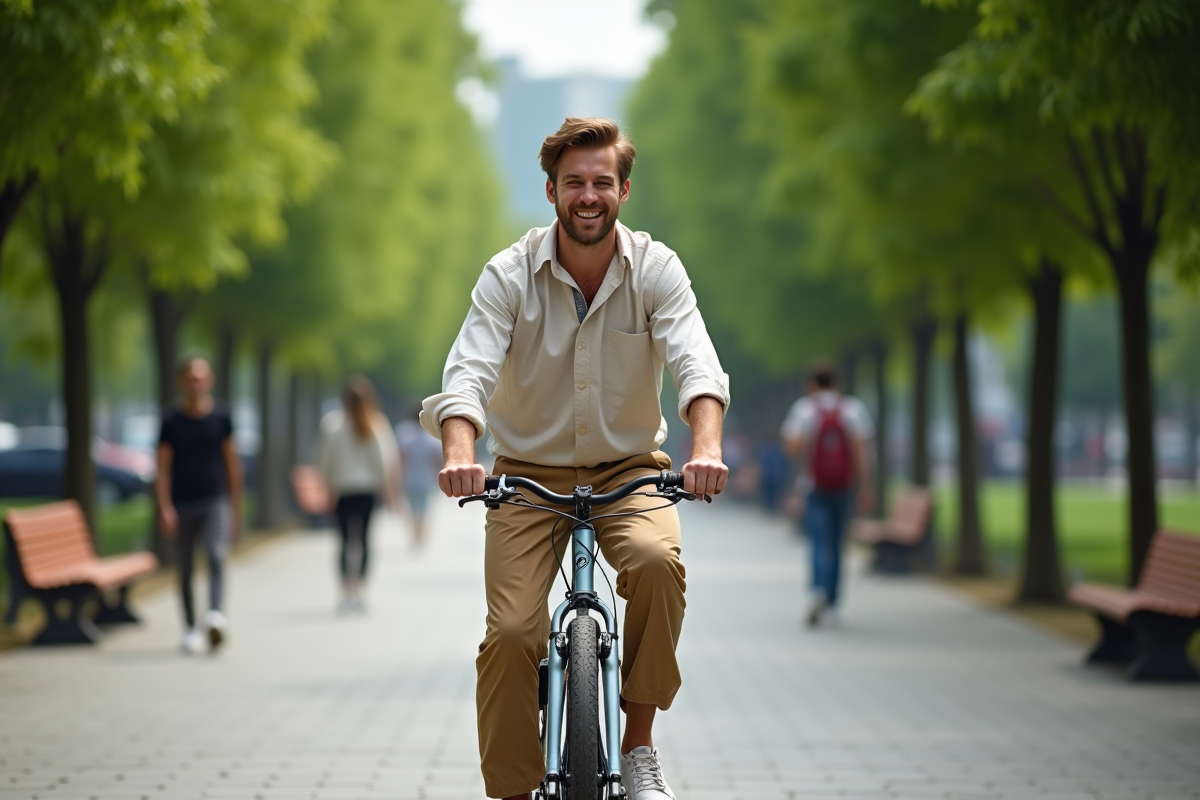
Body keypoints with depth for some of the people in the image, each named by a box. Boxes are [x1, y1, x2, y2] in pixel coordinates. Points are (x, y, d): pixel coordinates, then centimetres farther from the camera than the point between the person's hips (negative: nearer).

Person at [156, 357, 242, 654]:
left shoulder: (220, 418, 4)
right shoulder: (171, 422, 2)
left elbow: (232, 463, 10)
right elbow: (163, 468, 0)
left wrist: (236, 508, 10)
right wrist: (165, 508, -11)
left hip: (215, 502, -1)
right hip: (183, 504, 1)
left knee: (217, 556, -21)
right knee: (185, 569, 6)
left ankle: (215, 614, -35)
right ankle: (191, 629, 17)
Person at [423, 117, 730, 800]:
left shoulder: (656, 270, -10)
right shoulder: (510, 275, -11)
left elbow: (696, 362, -23)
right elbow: (469, 372, -22)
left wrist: (707, 446, -44)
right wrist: (460, 454, -43)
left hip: (629, 468, 0)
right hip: (530, 471, 0)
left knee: (657, 559, -31)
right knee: (511, 632, -17)